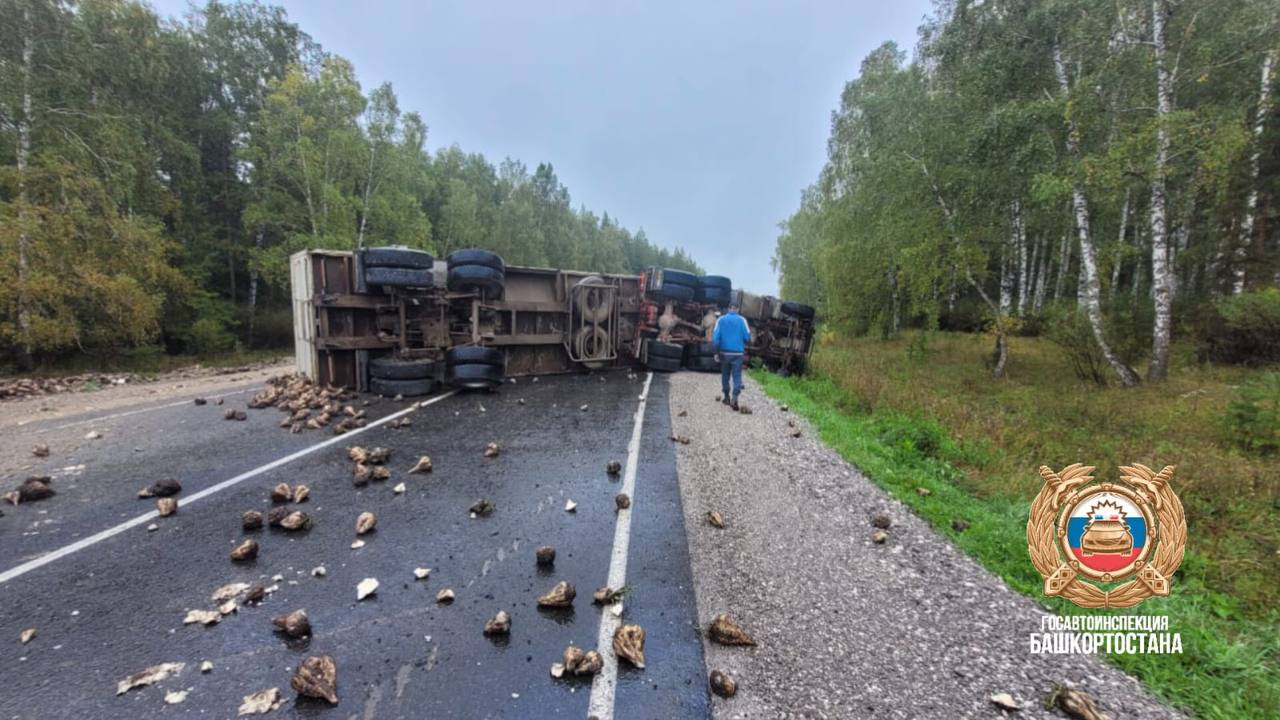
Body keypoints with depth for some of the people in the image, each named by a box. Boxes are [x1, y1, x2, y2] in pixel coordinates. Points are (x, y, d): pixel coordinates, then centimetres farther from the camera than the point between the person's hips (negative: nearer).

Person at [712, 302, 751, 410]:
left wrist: (717, 350, 3)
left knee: (725, 375, 16)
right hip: (737, 353, -1)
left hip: (724, 352, 2)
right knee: (737, 376, 0)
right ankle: (734, 397, -18)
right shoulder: (742, 320, -3)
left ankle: (726, 397, 25)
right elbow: (747, 337, -4)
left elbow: (715, 337, -6)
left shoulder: (721, 320, 0)